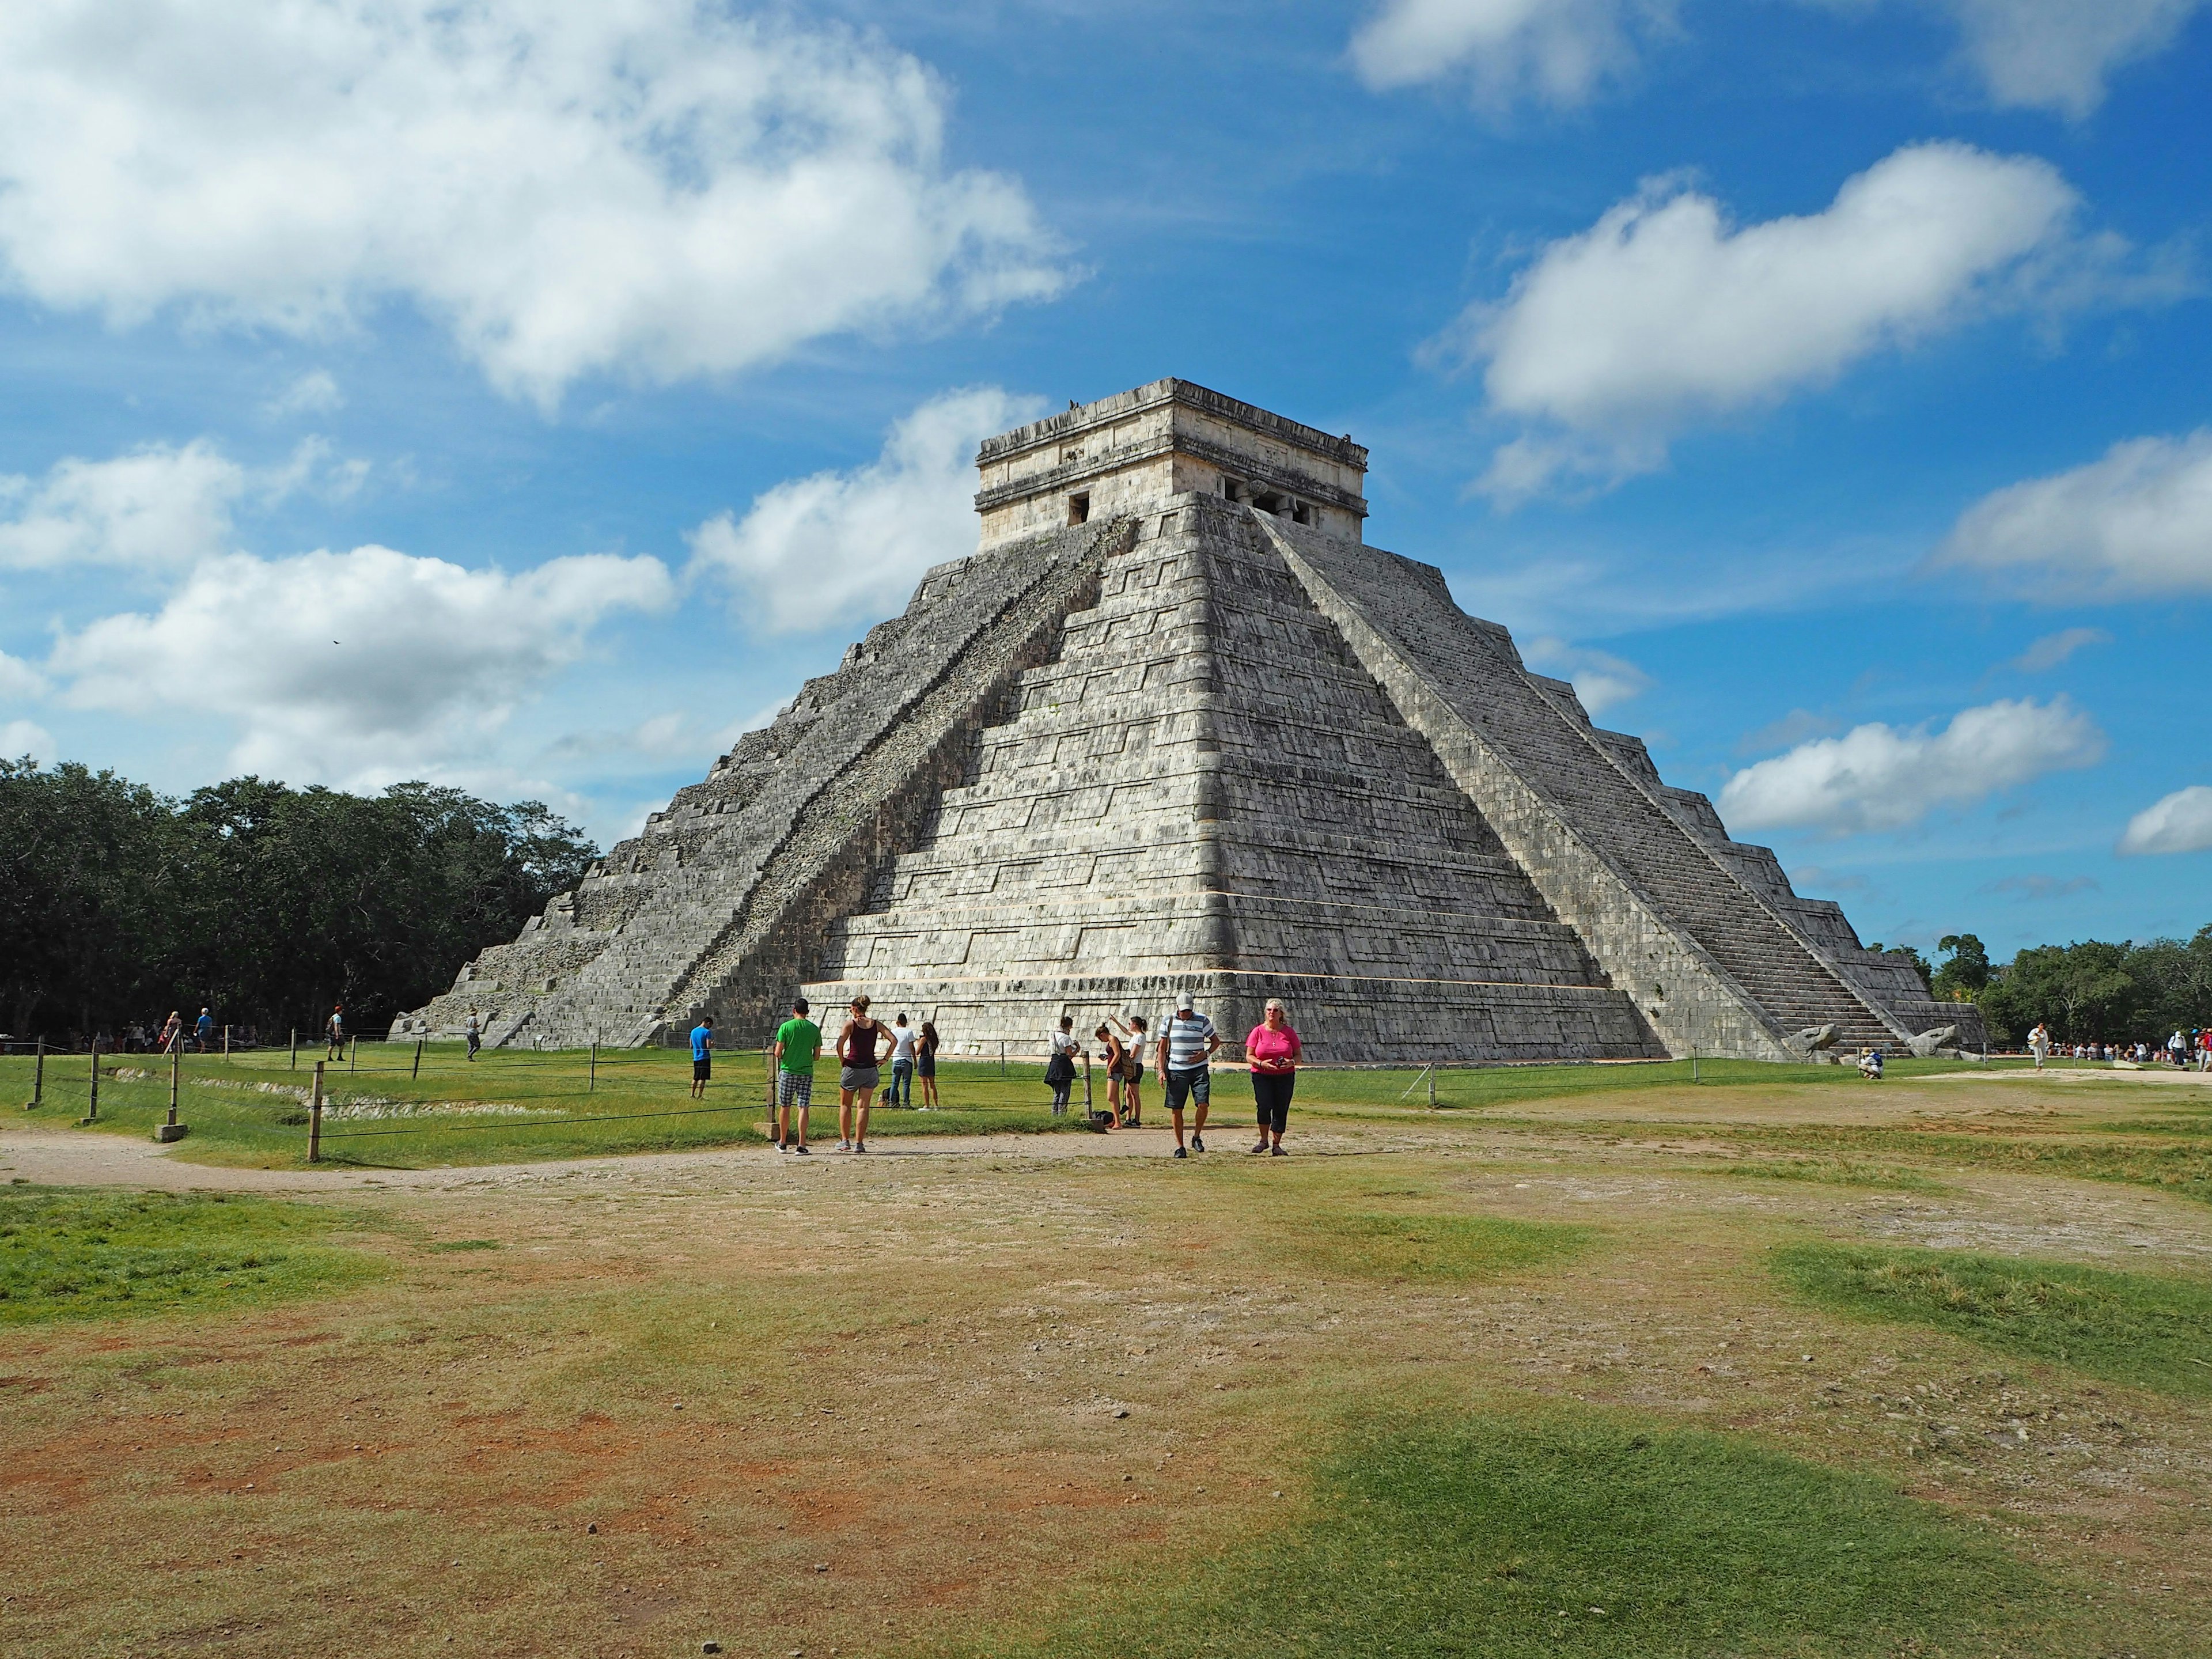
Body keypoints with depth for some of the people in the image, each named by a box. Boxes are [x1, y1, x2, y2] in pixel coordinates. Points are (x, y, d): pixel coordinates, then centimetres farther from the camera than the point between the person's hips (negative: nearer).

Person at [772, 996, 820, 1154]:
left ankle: (782, 1143, 22)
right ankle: (801, 1145, -8)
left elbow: (778, 1053, -7)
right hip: (807, 1073, 1)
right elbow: (817, 1055, 6)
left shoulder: (786, 1027, -6)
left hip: (788, 1071, -1)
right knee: (803, 1108, -1)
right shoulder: (814, 1029, 2)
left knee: (785, 1107, 11)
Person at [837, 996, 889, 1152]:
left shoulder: (850, 1024, -6)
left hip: (852, 1067, -2)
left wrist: (842, 1060, -5)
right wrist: (885, 1059, 4)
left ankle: (845, 1141, 13)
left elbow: (840, 1043, -19)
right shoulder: (876, 1025, 3)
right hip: (870, 1069, 2)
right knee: (864, 1107, 5)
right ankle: (859, 1143, 2)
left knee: (845, 1105, 14)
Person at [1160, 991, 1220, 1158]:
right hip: (1176, 1070, 1)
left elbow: (1216, 1041, 12)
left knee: (1203, 1104, -13)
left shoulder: (1202, 1020, 1)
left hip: (1199, 1069, -1)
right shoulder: (1169, 1021, 3)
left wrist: (1206, 1053, -7)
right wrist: (1161, 1070, 1)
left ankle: (1197, 1137, 11)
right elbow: (1162, 1047, 8)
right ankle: (1179, 1146, 11)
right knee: (1176, 1109, 0)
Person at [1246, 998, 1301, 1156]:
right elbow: (1249, 1056, 2)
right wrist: (1261, 1063, -17)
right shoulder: (1258, 1031, 2)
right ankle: (1264, 1141, 1)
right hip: (1262, 1076, -1)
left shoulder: (1289, 1032, 5)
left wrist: (1292, 1062, -14)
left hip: (1285, 1076, 2)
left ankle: (1276, 1144, 11)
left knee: (1281, 1110, -1)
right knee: (1264, 1106, -17)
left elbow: (1299, 1055, 8)